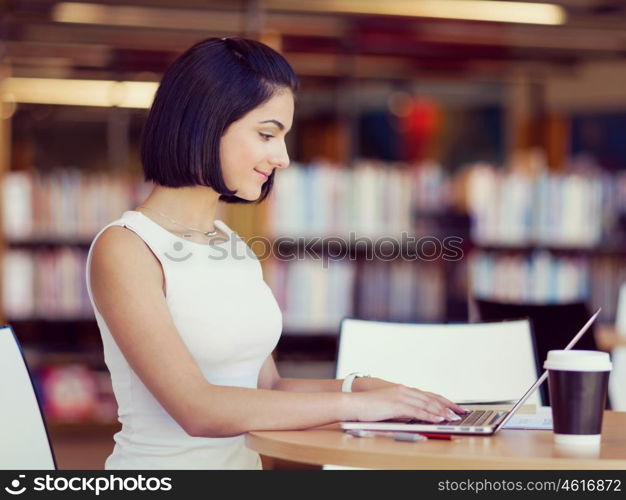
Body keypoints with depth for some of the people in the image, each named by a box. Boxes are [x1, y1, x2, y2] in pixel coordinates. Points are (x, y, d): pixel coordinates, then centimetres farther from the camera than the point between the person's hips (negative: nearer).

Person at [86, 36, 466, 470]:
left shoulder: (233, 247, 13)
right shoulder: (124, 249, -9)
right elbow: (197, 409, -16)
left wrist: (359, 387, -1)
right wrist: (351, 404, -16)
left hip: (246, 459, 6)